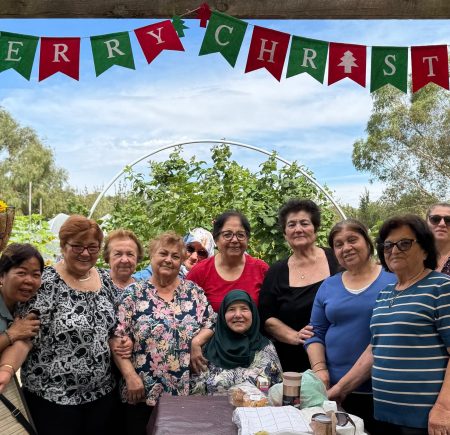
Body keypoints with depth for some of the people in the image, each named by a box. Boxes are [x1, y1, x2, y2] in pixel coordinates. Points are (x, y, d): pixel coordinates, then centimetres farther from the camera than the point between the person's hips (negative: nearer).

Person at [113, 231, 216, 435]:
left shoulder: (193, 291, 5)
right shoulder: (133, 293, -2)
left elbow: (212, 325, 7)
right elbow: (118, 339, -6)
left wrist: (197, 341, -11)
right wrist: (130, 376, -14)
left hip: (186, 390, 2)